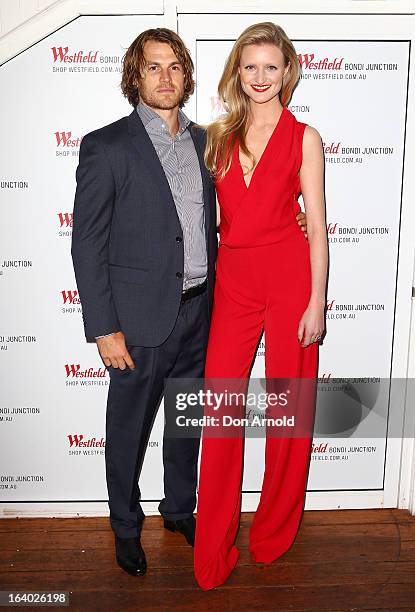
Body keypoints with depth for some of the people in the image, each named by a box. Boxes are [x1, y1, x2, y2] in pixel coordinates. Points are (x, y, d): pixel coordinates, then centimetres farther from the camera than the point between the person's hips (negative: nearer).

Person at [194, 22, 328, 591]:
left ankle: (274, 533, 31)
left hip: (290, 277, -2)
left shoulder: (304, 138, 3)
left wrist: (316, 302, -6)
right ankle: (213, 552, 19)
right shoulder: (220, 134, 11)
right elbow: (210, 212, 13)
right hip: (233, 280, 3)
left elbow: (317, 225, -1)